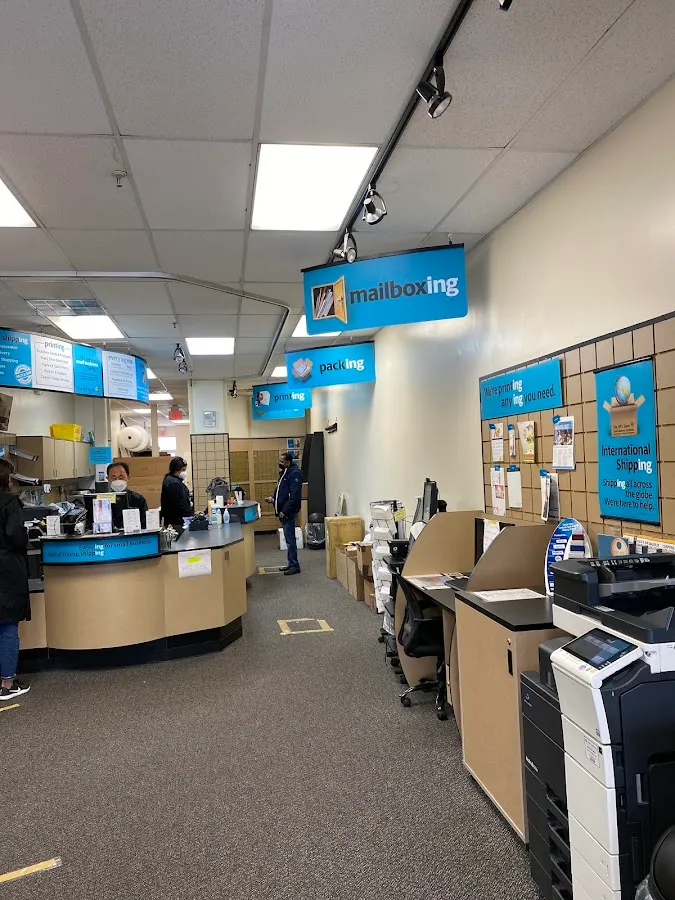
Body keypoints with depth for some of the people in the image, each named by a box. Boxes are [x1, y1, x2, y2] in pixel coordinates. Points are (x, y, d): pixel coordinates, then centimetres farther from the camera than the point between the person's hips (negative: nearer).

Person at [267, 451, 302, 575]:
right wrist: (273, 499, 8)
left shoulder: (294, 473, -15)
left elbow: (294, 496, -21)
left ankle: (294, 565, 0)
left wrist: (284, 511, -22)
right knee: (288, 538, 13)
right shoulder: (284, 473, 16)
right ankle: (291, 564, 20)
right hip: (282, 511, 10)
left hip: (288, 512, -10)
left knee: (290, 538, -6)